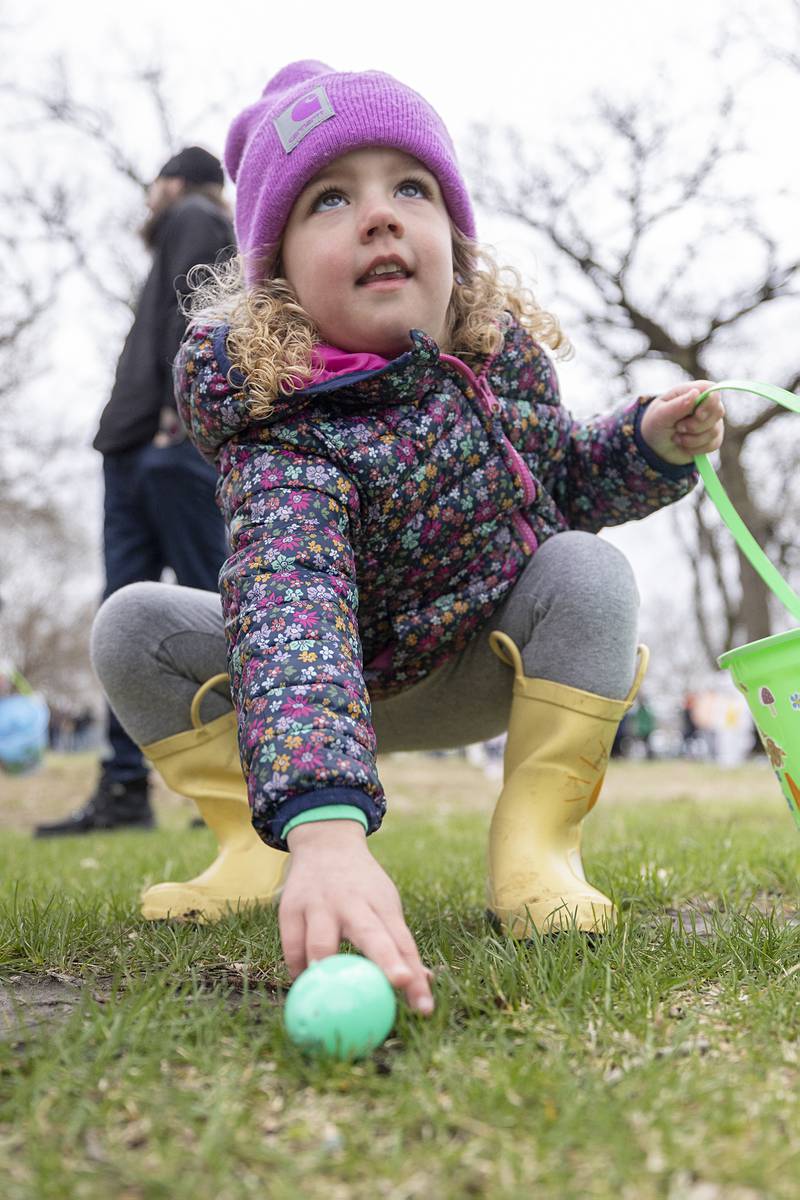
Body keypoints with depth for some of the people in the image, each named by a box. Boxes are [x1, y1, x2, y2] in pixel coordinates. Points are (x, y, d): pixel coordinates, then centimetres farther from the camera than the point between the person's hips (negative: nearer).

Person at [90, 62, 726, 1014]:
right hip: (351, 684, -2)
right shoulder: (280, 432, -34)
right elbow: (291, 611, -53)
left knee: (587, 571, -26)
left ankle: (535, 845, -19)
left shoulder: (504, 352, -16)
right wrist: (324, 827, -69)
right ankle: (263, 853, -8)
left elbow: (565, 477, 6)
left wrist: (654, 443, -17)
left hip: (491, 675, 3)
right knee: (134, 625, -18)